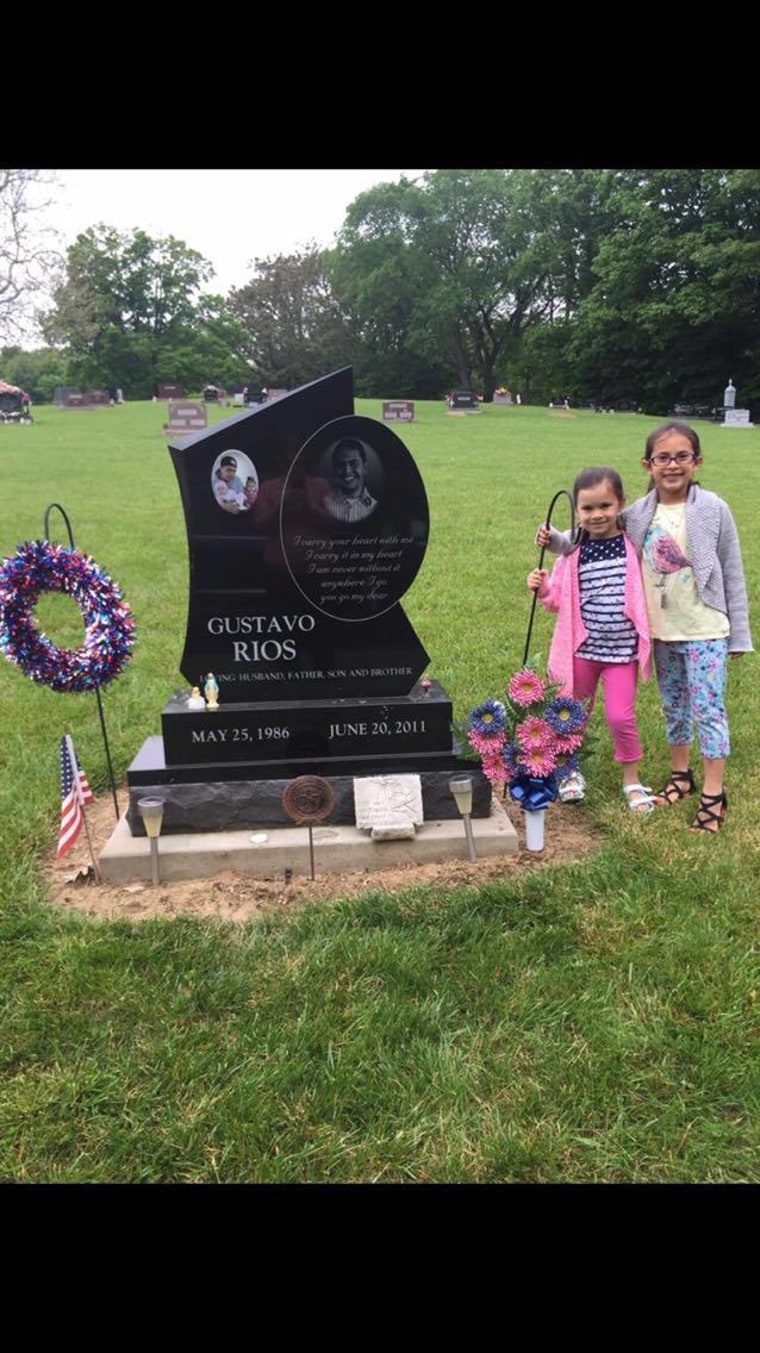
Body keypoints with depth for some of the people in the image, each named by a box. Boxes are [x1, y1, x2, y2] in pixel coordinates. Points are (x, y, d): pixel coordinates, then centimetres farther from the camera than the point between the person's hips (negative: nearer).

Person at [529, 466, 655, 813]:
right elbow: (560, 601, 1)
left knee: (620, 716, -2)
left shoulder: (633, 545, -6)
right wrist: (542, 589, -18)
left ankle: (632, 781, 21)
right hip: (583, 646, 2)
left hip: (623, 648, -1)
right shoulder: (574, 551, -4)